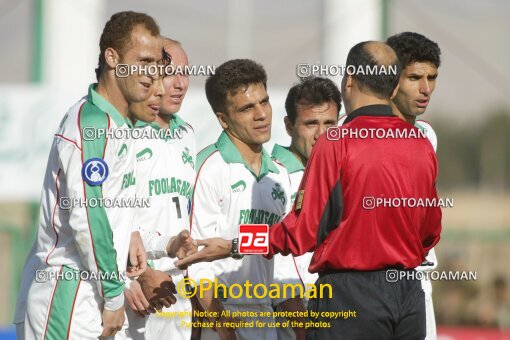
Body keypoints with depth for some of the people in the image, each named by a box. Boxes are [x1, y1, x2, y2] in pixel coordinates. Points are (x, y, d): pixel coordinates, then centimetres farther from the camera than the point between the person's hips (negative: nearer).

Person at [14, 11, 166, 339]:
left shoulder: (121, 124, 15)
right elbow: (86, 219, -21)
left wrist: (127, 233, 6)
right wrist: (114, 297, -15)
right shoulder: (93, 124, -15)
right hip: (66, 300, -9)